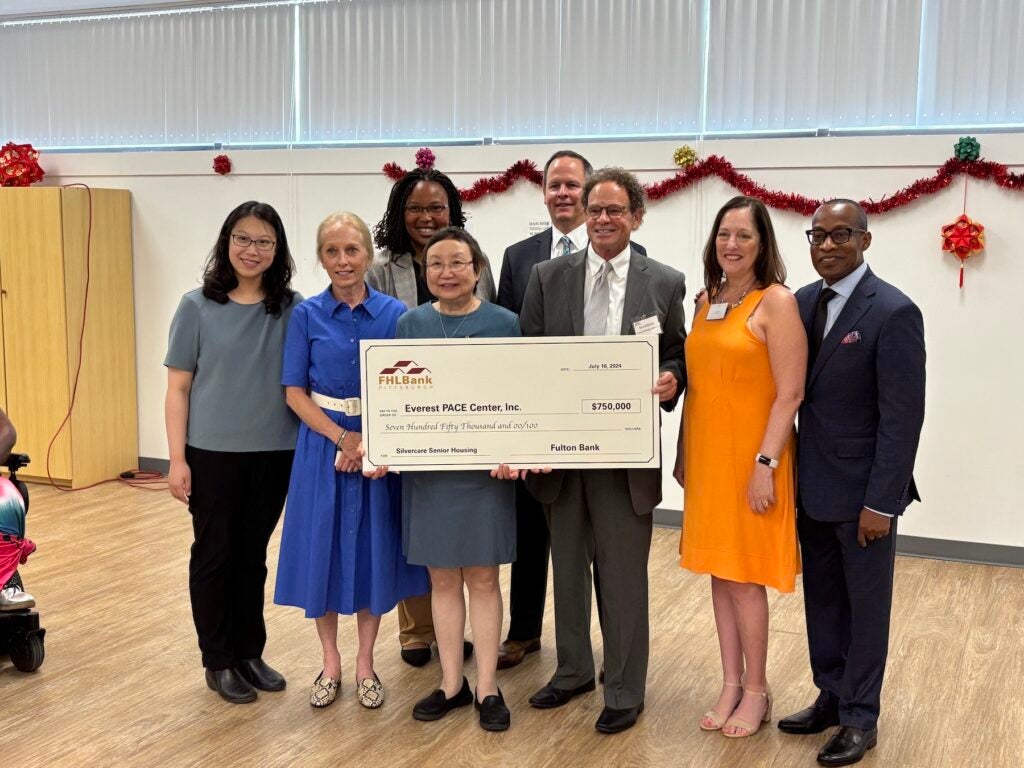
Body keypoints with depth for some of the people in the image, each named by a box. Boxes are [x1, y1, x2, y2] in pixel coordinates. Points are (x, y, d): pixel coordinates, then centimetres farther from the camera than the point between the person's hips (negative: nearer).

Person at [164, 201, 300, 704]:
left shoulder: (292, 309, 0)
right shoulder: (197, 307, -3)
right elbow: (178, 388, -2)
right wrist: (177, 459, -7)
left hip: (274, 454, 2)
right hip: (212, 453, -1)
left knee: (253, 556, 14)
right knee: (214, 555, 8)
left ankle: (250, 653, 28)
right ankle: (218, 661, 23)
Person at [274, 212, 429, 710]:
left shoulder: (394, 313, -1)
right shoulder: (307, 316, -1)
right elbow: (295, 393, -2)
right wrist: (343, 437, -14)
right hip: (323, 445, 0)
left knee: (373, 550, 7)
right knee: (322, 550, 5)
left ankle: (365, 663, 24)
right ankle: (330, 663, 23)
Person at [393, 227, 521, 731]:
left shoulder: (503, 324, -2)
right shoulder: (410, 324, 4)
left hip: (484, 468, -2)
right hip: (427, 468, 2)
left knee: (482, 578, 5)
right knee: (442, 579, 10)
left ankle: (487, 689, 16)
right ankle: (452, 684, 22)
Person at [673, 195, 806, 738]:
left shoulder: (776, 302, -11)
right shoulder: (706, 301, 10)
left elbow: (789, 394, -15)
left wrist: (765, 463, -19)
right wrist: (683, 453, 13)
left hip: (748, 457, -6)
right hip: (706, 454, 7)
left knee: (744, 578, 1)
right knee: (719, 573, 12)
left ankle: (756, 692, 18)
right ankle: (731, 685, 24)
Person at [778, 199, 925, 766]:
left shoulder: (893, 313, -15)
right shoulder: (803, 302, 5)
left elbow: (903, 416, -16)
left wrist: (881, 502, -18)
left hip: (860, 488, -6)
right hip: (811, 484, 6)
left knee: (865, 605, 9)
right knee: (822, 599, 16)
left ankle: (860, 718, 23)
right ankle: (831, 697, 32)